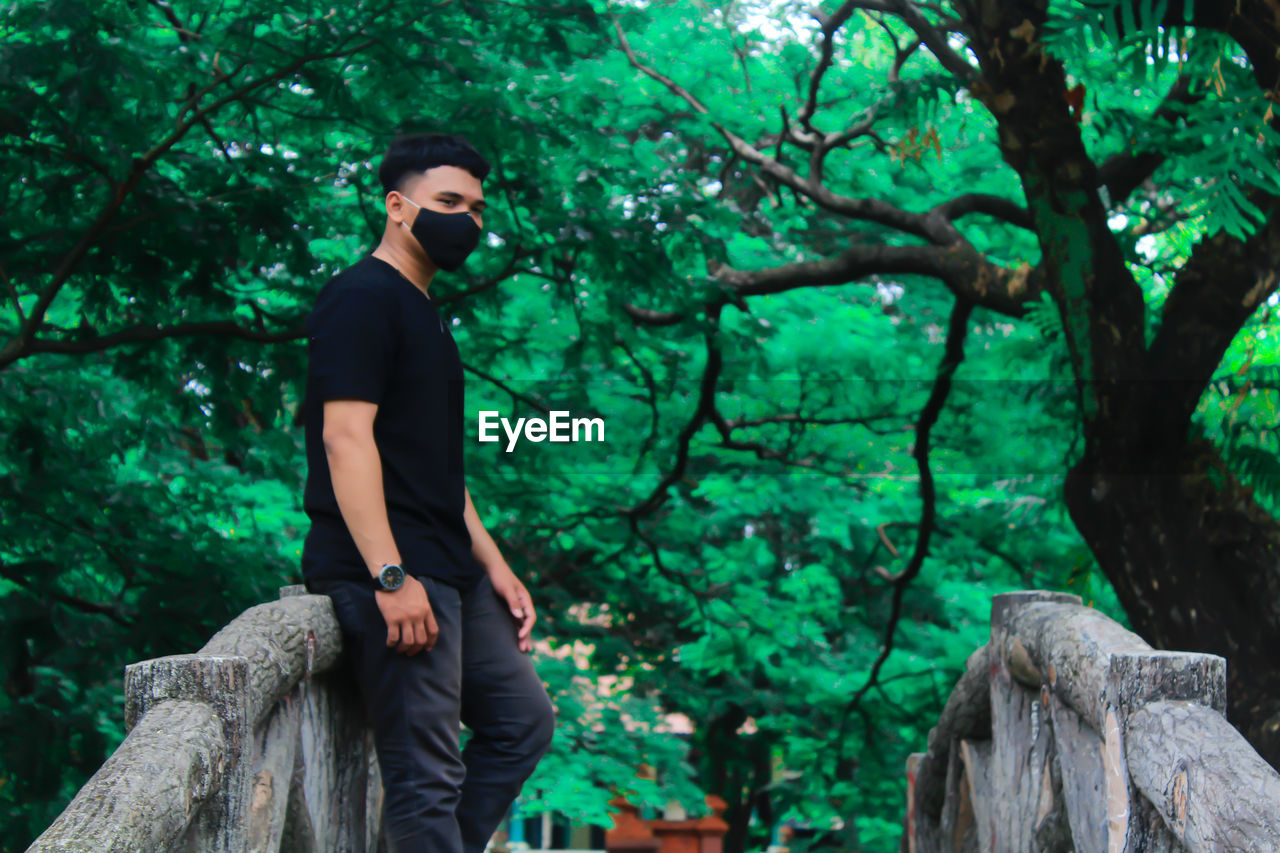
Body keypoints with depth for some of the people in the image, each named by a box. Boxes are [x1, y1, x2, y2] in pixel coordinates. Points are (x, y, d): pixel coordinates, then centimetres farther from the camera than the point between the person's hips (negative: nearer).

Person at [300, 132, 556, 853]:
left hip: (447, 572, 10)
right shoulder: (363, 299, -9)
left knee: (523, 722, 14)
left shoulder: (425, 311, 21)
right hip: (392, 575, -10)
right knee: (427, 773, -9)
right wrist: (390, 577, -25)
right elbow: (345, 437, -19)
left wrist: (493, 564, 19)